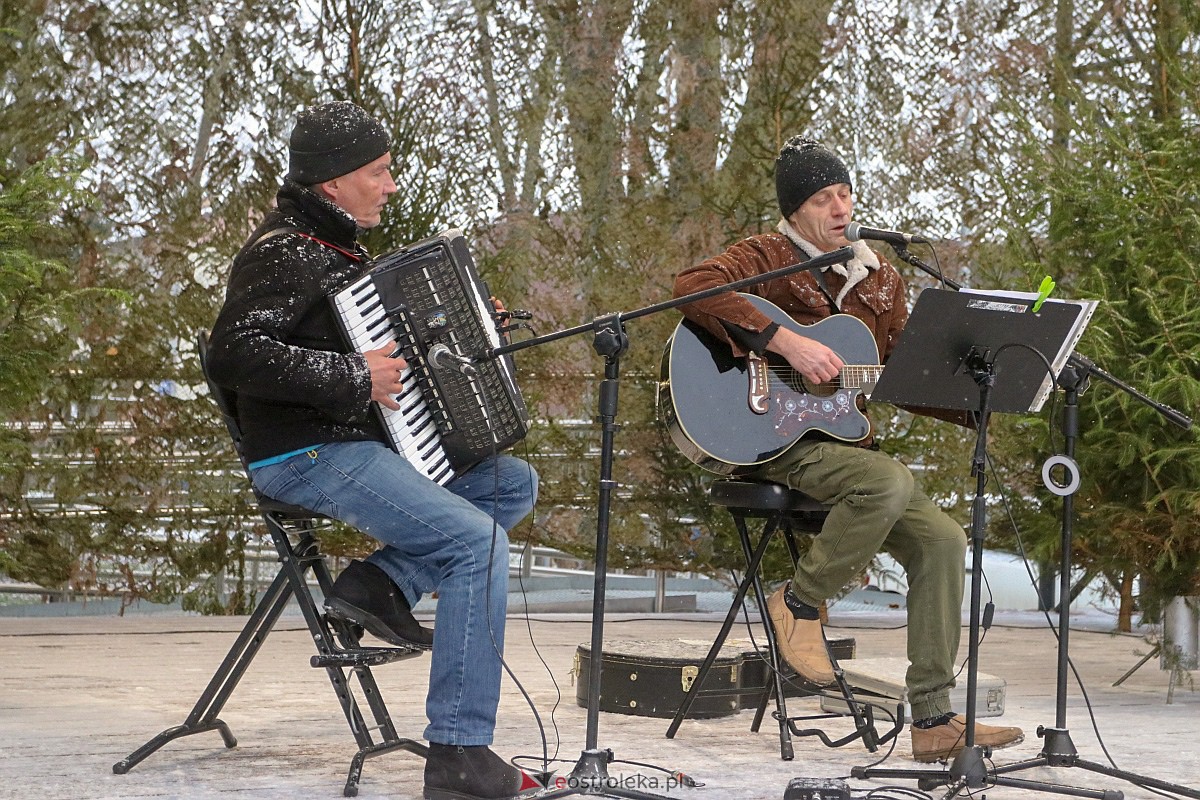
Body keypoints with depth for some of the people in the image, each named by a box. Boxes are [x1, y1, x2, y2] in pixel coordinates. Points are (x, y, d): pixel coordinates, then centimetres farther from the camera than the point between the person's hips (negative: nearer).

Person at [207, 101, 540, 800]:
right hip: (307, 457, -10)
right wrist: (352, 377, -27)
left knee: (514, 483, 9)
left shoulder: (338, 246, 16)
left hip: (355, 442, 10)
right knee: (477, 540, -21)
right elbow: (234, 352, -28)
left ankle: (383, 580, -5)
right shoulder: (285, 253, -15)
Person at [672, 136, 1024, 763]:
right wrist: (786, 342, -30)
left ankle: (933, 720, -5)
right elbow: (692, 288, -25)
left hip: (845, 445, 7)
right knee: (889, 481, -33)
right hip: (774, 446, -7)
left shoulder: (878, 277, 15)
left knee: (941, 540, -9)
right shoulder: (767, 257, -5)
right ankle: (799, 602, -10)